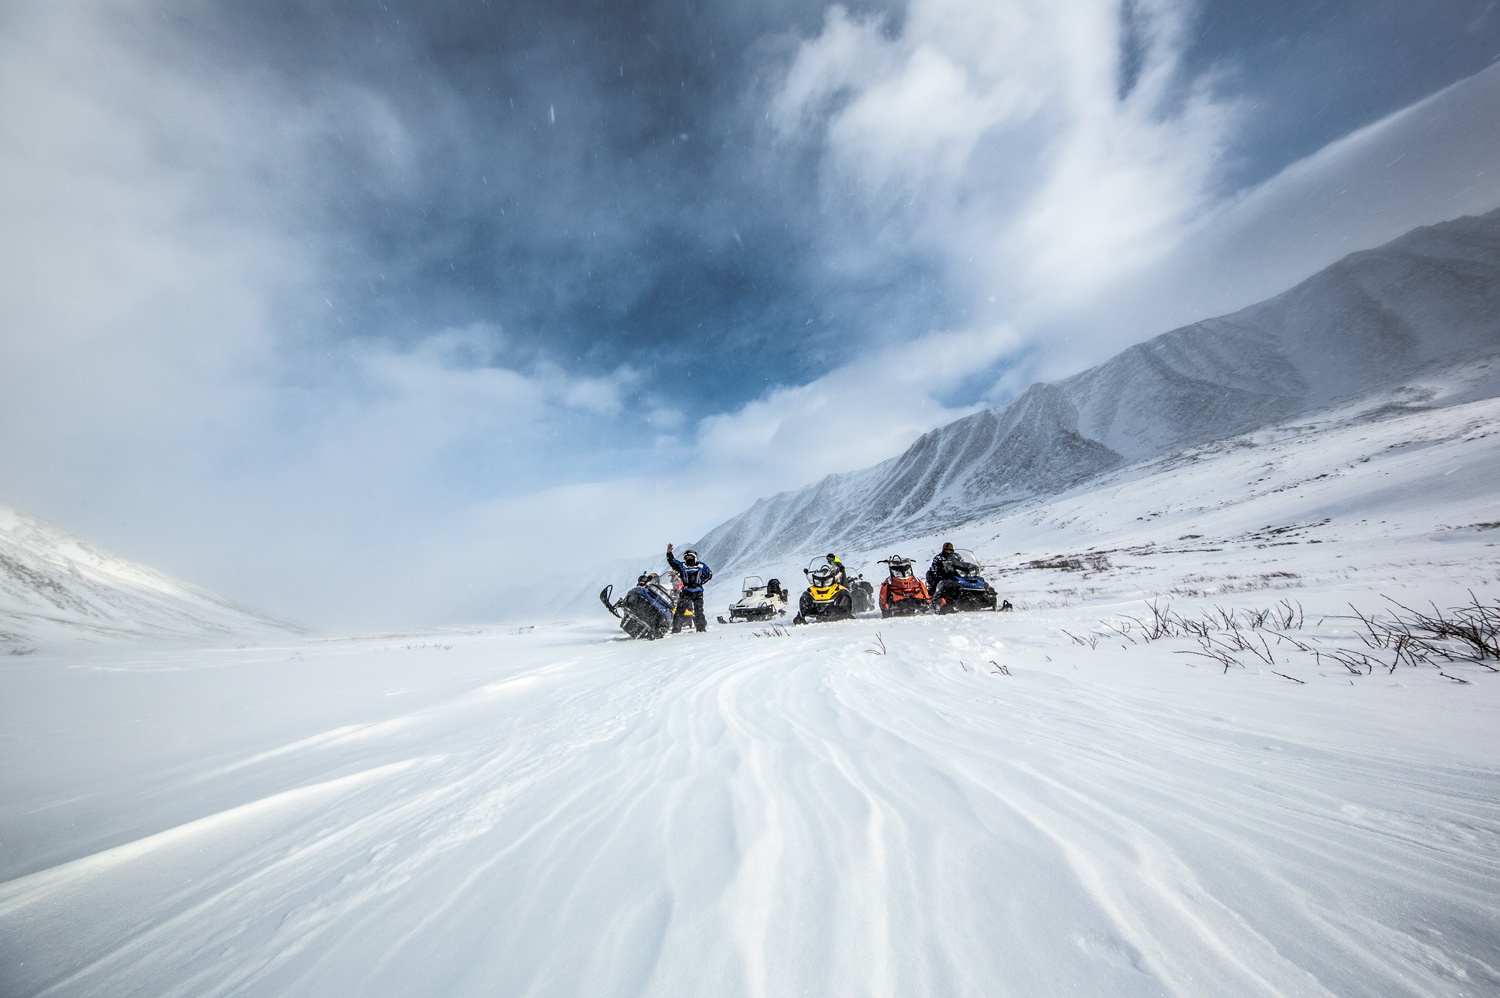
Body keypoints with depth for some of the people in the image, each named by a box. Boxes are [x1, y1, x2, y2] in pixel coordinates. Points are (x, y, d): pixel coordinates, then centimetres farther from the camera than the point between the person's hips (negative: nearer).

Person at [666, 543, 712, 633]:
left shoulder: (701, 566, 10)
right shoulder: (682, 565, 11)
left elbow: (709, 574, 15)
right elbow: (672, 561, 4)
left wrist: (700, 582, 6)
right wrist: (669, 552, -13)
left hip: (698, 592, 0)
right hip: (685, 592, 0)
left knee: (698, 611, 1)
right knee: (679, 610, -7)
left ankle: (701, 628, 12)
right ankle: (676, 630, -3)